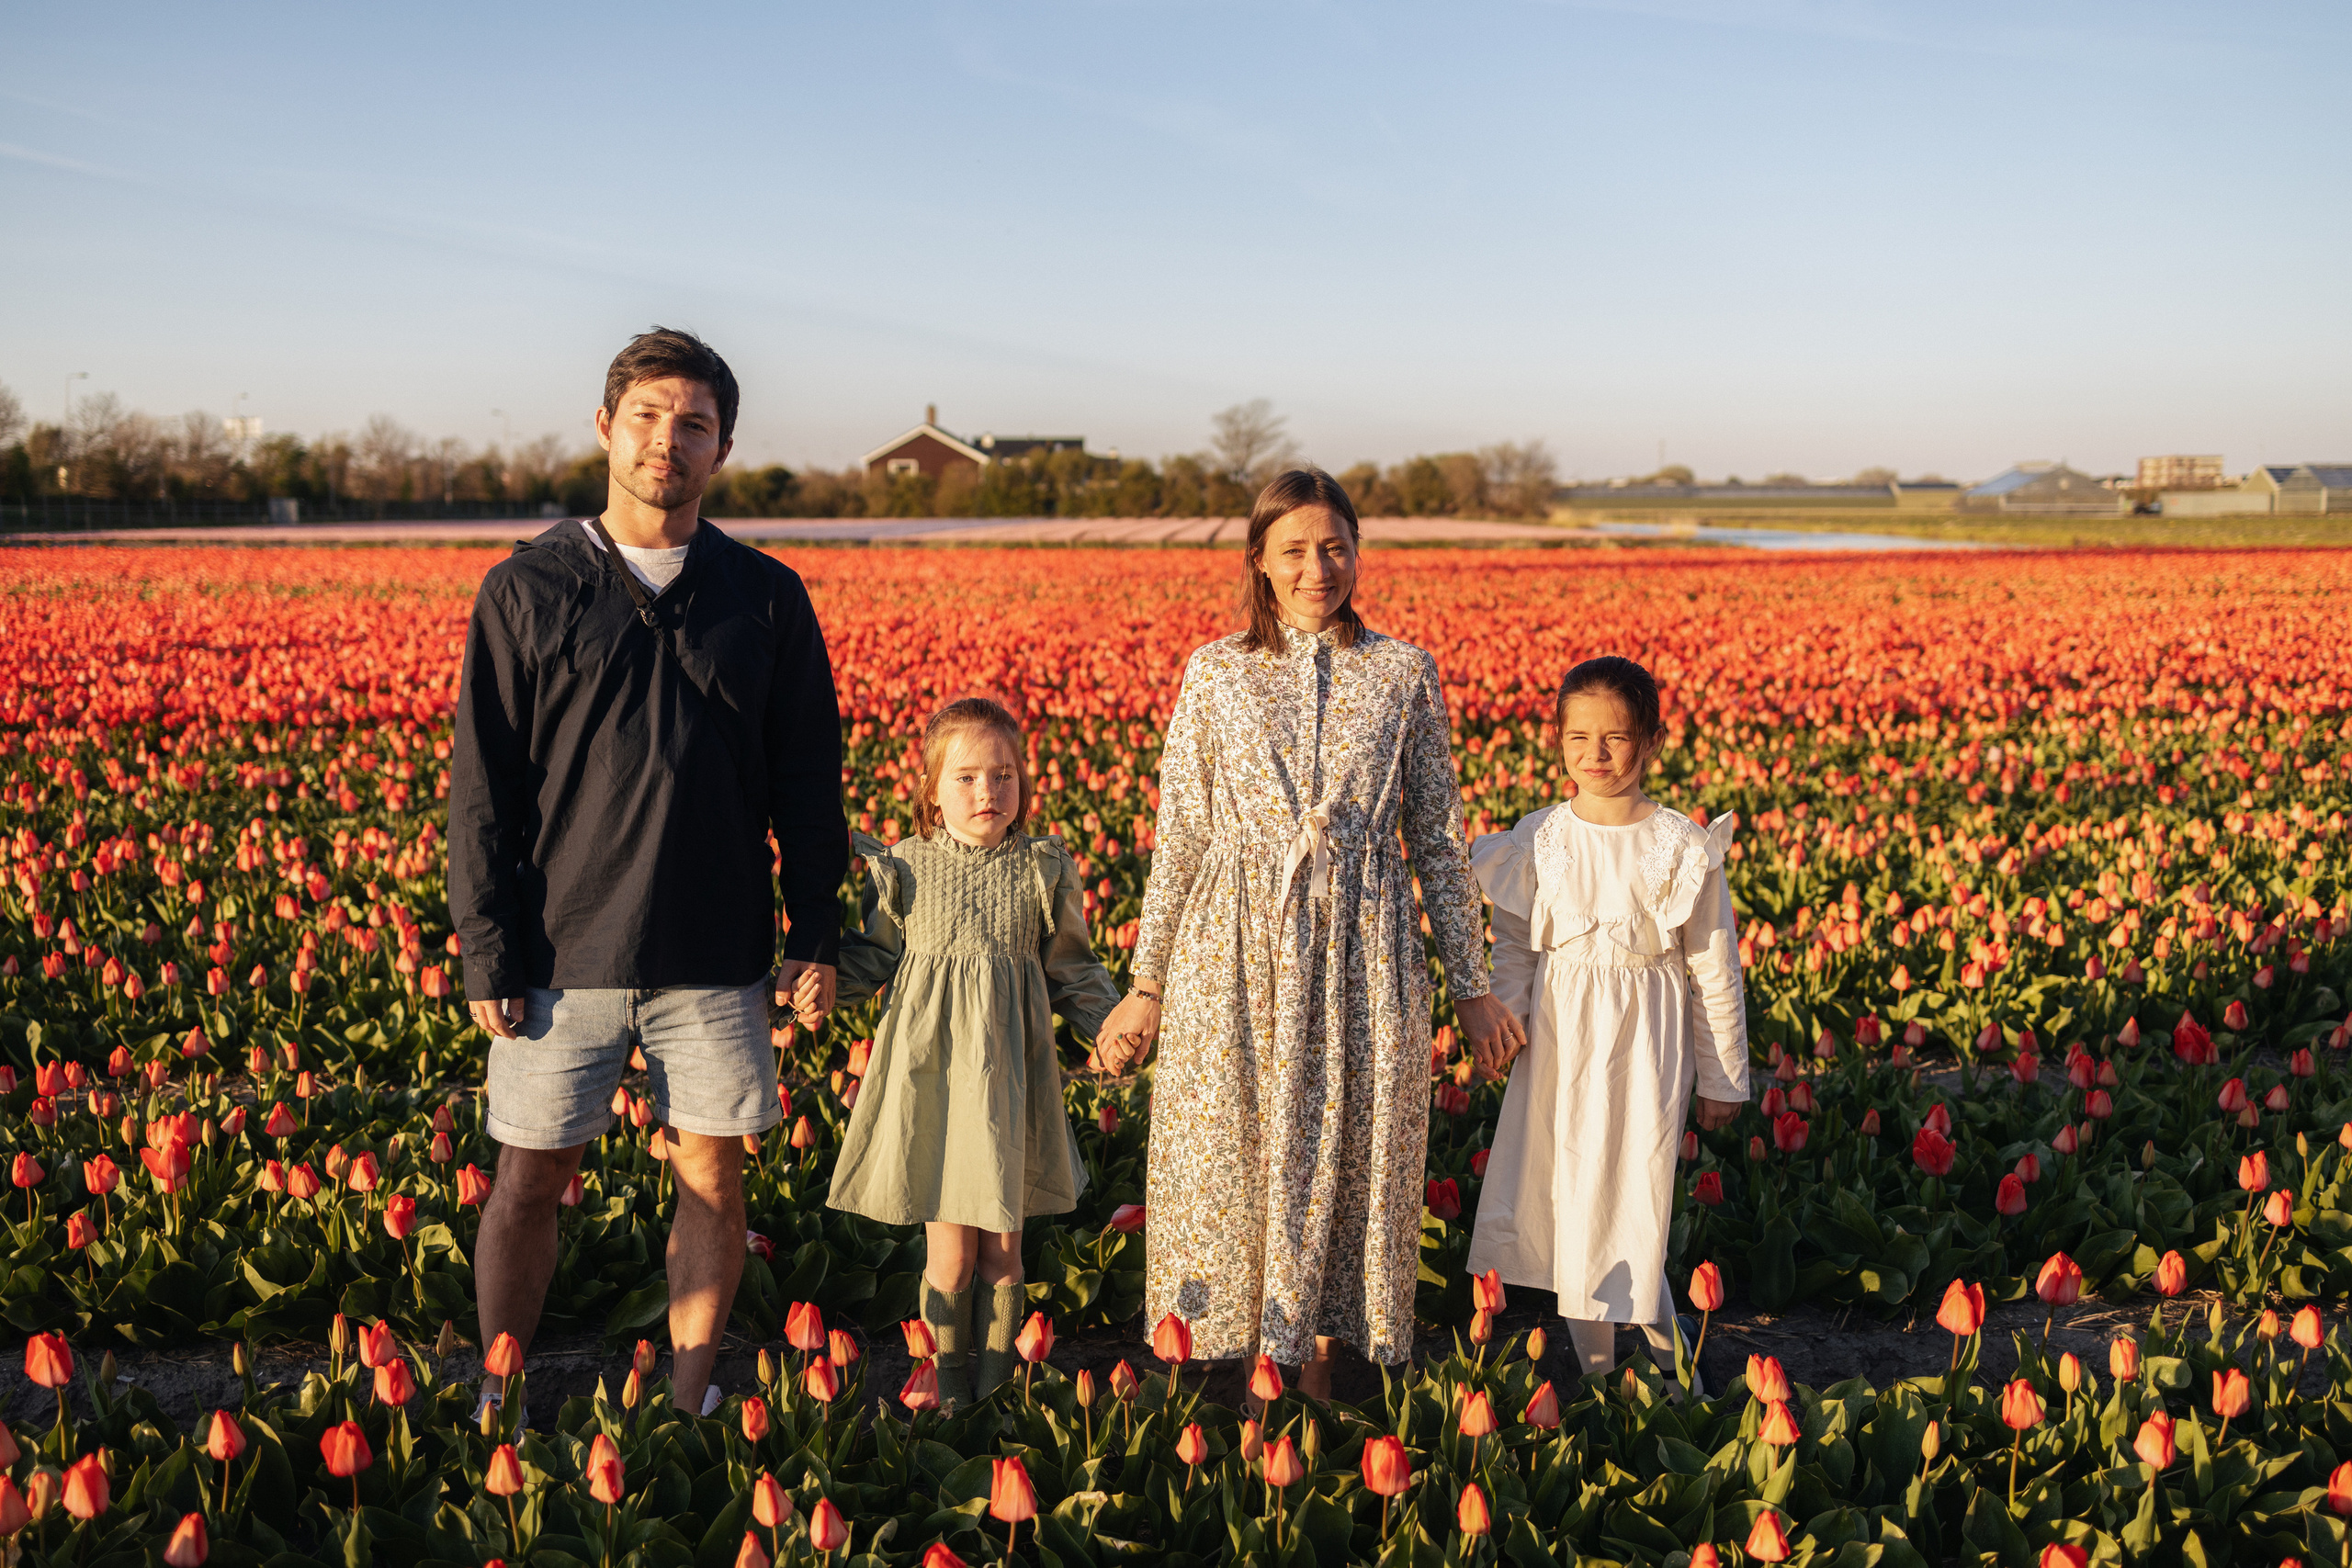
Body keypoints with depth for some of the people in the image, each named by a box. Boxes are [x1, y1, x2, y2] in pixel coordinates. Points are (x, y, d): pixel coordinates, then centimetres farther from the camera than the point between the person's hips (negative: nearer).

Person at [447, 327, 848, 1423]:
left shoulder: (766, 598, 5)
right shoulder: (528, 590, 0)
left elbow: (808, 785, 8)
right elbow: (481, 788, -1)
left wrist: (815, 938, 3)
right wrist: (487, 958, -5)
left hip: (715, 958, 1)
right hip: (564, 952, -1)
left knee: (712, 1182, 8)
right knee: (529, 1181, 7)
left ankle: (691, 1407, 24)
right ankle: (497, 1404, 25)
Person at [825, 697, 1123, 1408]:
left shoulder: (1043, 869, 0)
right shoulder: (903, 867, -1)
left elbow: (1071, 969, 10)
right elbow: (873, 958, 9)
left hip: (1009, 1078, 1)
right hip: (930, 1077, -1)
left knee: (1002, 1244, 10)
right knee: (949, 1250, 2)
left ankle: (994, 1384, 26)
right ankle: (950, 1383, 21)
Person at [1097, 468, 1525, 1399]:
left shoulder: (1404, 674, 5)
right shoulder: (1215, 674, 4)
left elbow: (1437, 840, 8)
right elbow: (1178, 841, 6)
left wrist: (1471, 984, 8)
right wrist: (1146, 984, 4)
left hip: (1361, 959, 0)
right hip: (1236, 957, 0)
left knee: (1347, 1160, 5)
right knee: (1230, 1158, 3)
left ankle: (1313, 1357, 20)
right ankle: (1238, 1360, 17)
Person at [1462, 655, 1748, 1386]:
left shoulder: (1682, 846, -5)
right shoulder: (1538, 840, 1)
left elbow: (1715, 969, 1)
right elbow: (1513, 949, 9)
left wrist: (1724, 1078, 4)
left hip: (1647, 1046, -3)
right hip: (1559, 1042, 3)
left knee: (1631, 1201, -4)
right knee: (1567, 1205, 8)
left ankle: (1669, 1362, 18)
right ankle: (1594, 1368, 24)